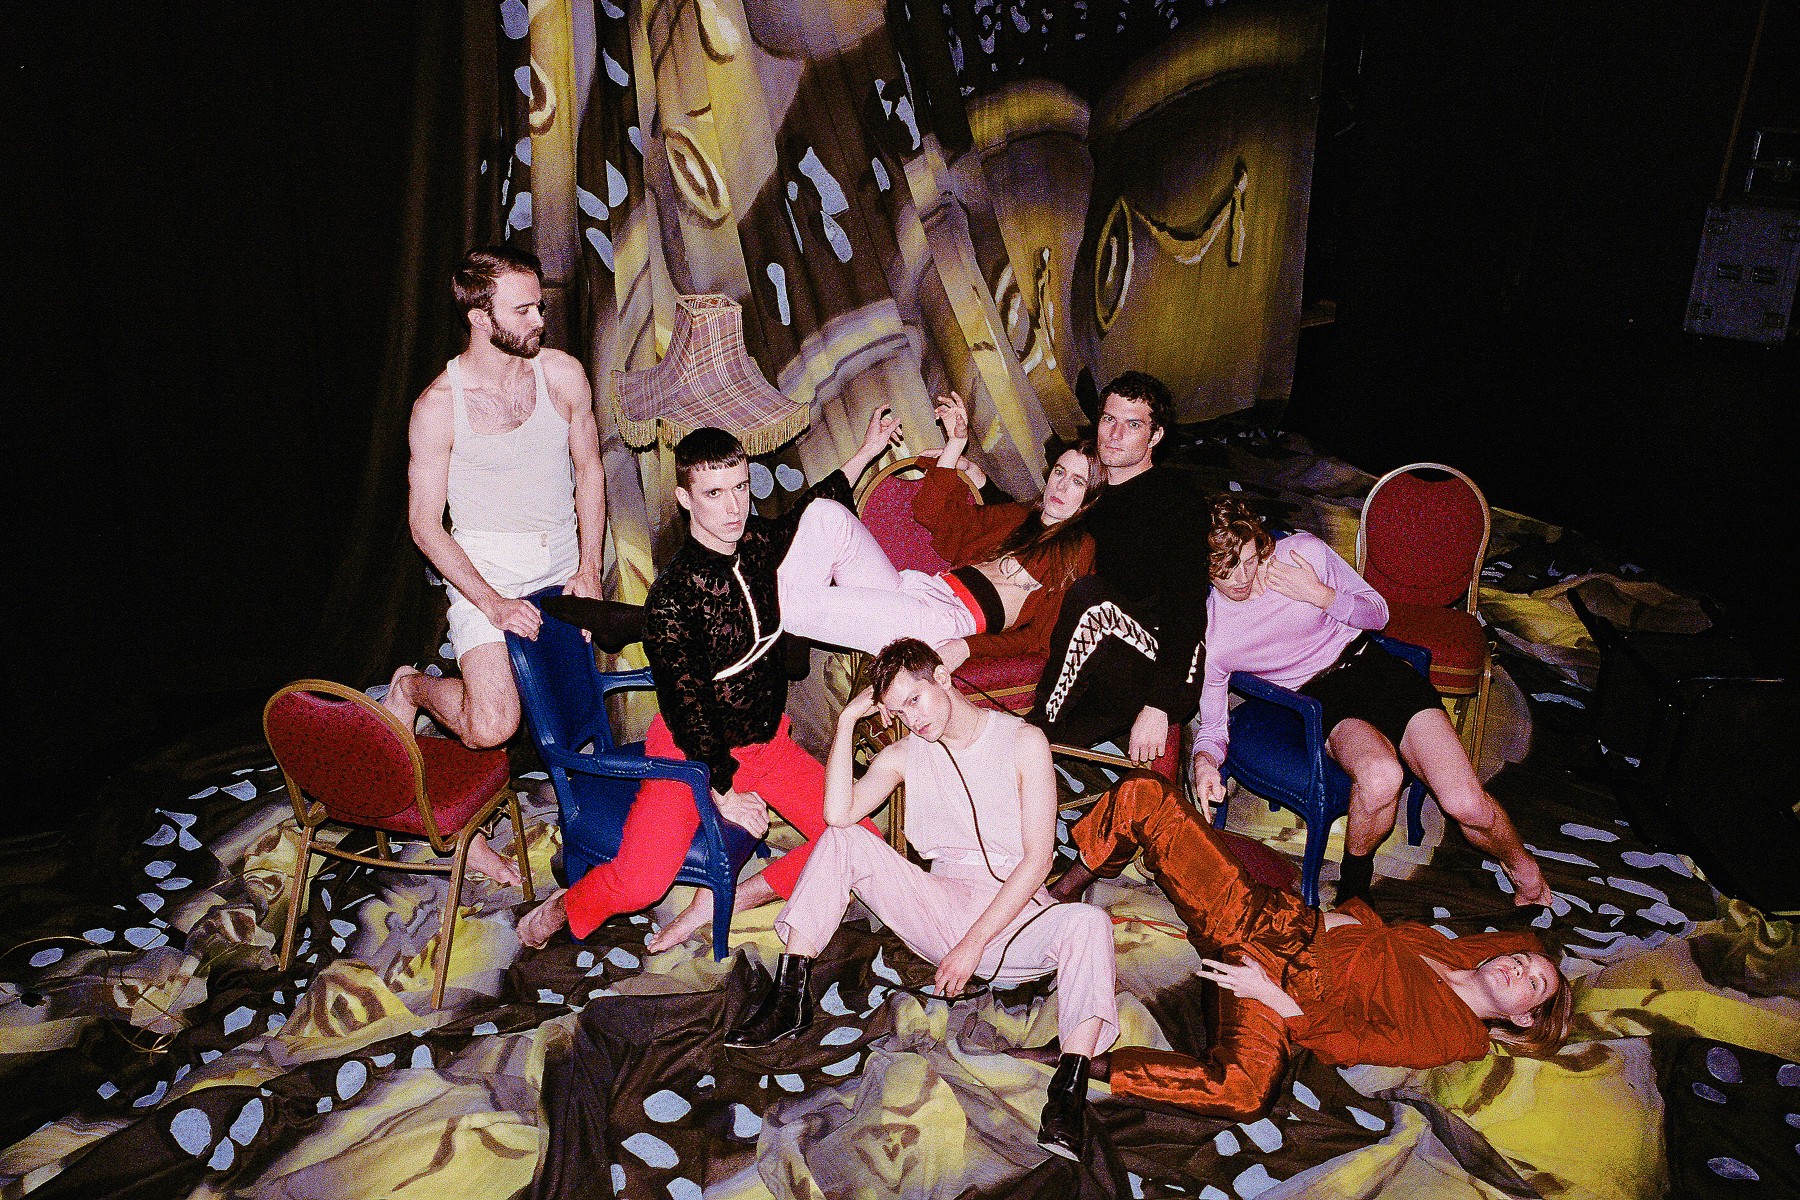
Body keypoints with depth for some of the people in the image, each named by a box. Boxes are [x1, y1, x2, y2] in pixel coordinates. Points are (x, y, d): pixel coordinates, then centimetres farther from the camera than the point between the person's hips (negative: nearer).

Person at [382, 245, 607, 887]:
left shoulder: (563, 374, -3)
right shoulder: (438, 406, -12)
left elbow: (589, 470, 7)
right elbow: (425, 523, -8)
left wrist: (589, 570, -3)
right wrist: (492, 602, -18)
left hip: (562, 564, 4)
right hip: (485, 568, -4)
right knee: (491, 727, -19)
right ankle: (413, 688, 15)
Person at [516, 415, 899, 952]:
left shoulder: (757, 541, -5)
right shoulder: (671, 599, -24)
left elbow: (804, 514, 20)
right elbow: (687, 707, -18)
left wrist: (864, 453, 23)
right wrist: (723, 790, -13)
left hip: (767, 739, 6)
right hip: (692, 749, -6)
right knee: (639, 884, -24)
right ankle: (564, 908, 11)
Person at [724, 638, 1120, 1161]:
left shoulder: (1023, 741, -4)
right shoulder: (905, 754, 7)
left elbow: (1038, 859, -11)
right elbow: (839, 813, -10)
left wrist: (973, 945, -16)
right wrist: (847, 720, -11)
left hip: (1013, 915, -3)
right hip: (940, 910, 3)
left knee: (1088, 922, -34)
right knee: (842, 841, -12)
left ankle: (1068, 1090, -41)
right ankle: (789, 999, -13)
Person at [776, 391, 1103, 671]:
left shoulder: (1081, 551, 8)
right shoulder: (1014, 517, 28)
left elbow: (1041, 635, -4)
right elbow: (932, 510, 30)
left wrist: (966, 648, -18)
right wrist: (957, 442, 22)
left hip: (950, 622, -7)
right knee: (826, 512, -18)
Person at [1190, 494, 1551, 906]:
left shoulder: (1303, 550, -8)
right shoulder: (1206, 635, -8)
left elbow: (1378, 613, 6)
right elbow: (1212, 725, 1)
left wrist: (1320, 595, -14)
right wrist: (1204, 761, -22)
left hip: (1374, 668, 2)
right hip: (1322, 700, -2)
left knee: (1467, 803, -17)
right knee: (1380, 775, -38)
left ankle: (1524, 869, 19)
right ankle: (1354, 878, -7)